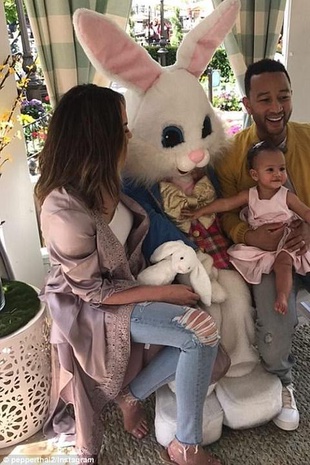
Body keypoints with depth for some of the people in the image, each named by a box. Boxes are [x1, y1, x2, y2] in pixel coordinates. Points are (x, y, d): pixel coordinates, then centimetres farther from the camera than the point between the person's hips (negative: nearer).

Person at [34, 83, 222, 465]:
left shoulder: (101, 182, -6)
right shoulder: (65, 212, -31)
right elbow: (94, 291, -21)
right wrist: (163, 293, -16)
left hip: (124, 283, 8)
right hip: (92, 309, -8)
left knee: (199, 333, -8)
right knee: (202, 333, -19)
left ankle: (131, 396, 12)